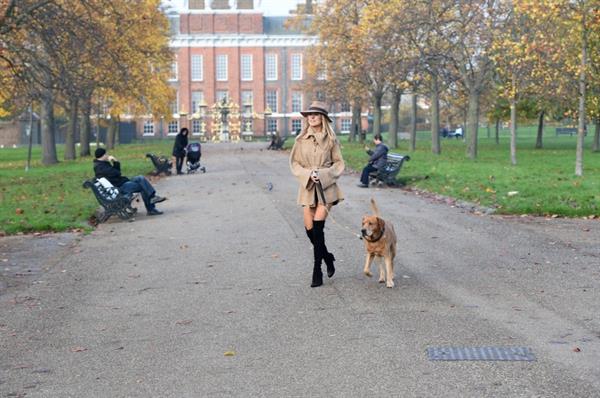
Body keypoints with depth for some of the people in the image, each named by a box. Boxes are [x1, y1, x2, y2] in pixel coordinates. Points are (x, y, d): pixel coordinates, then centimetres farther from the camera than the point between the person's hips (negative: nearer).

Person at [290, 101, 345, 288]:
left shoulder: (331, 139, -2)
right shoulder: (301, 139, 2)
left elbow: (339, 164, 3)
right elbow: (294, 163, 4)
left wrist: (323, 174, -13)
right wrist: (308, 174, -13)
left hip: (326, 187, -3)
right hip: (308, 186, 3)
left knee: (318, 227, -11)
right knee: (309, 228, 3)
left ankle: (317, 271, -1)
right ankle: (327, 257, 31)